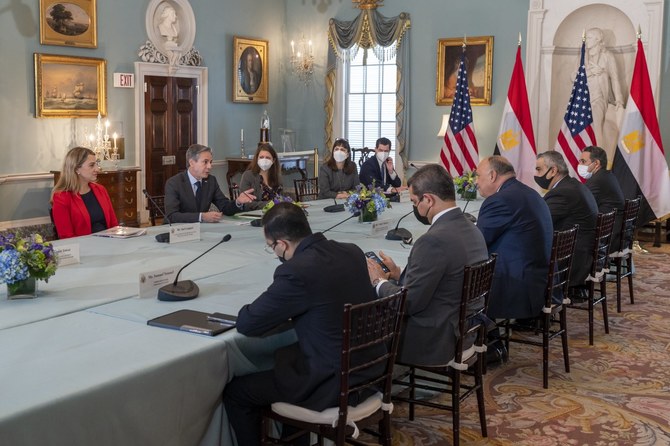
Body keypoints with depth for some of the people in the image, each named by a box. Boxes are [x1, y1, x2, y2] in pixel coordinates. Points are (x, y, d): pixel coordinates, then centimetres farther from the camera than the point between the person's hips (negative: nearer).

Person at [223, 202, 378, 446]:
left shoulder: (296, 272, -24)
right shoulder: (353, 251, 0)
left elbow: (246, 324, -13)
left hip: (333, 382, -8)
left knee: (234, 392, 9)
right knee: (283, 355, 32)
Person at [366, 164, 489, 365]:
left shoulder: (434, 240, -24)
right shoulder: (472, 230, 4)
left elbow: (408, 303, -19)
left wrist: (378, 281, -4)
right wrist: (398, 274, 10)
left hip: (430, 341, -9)